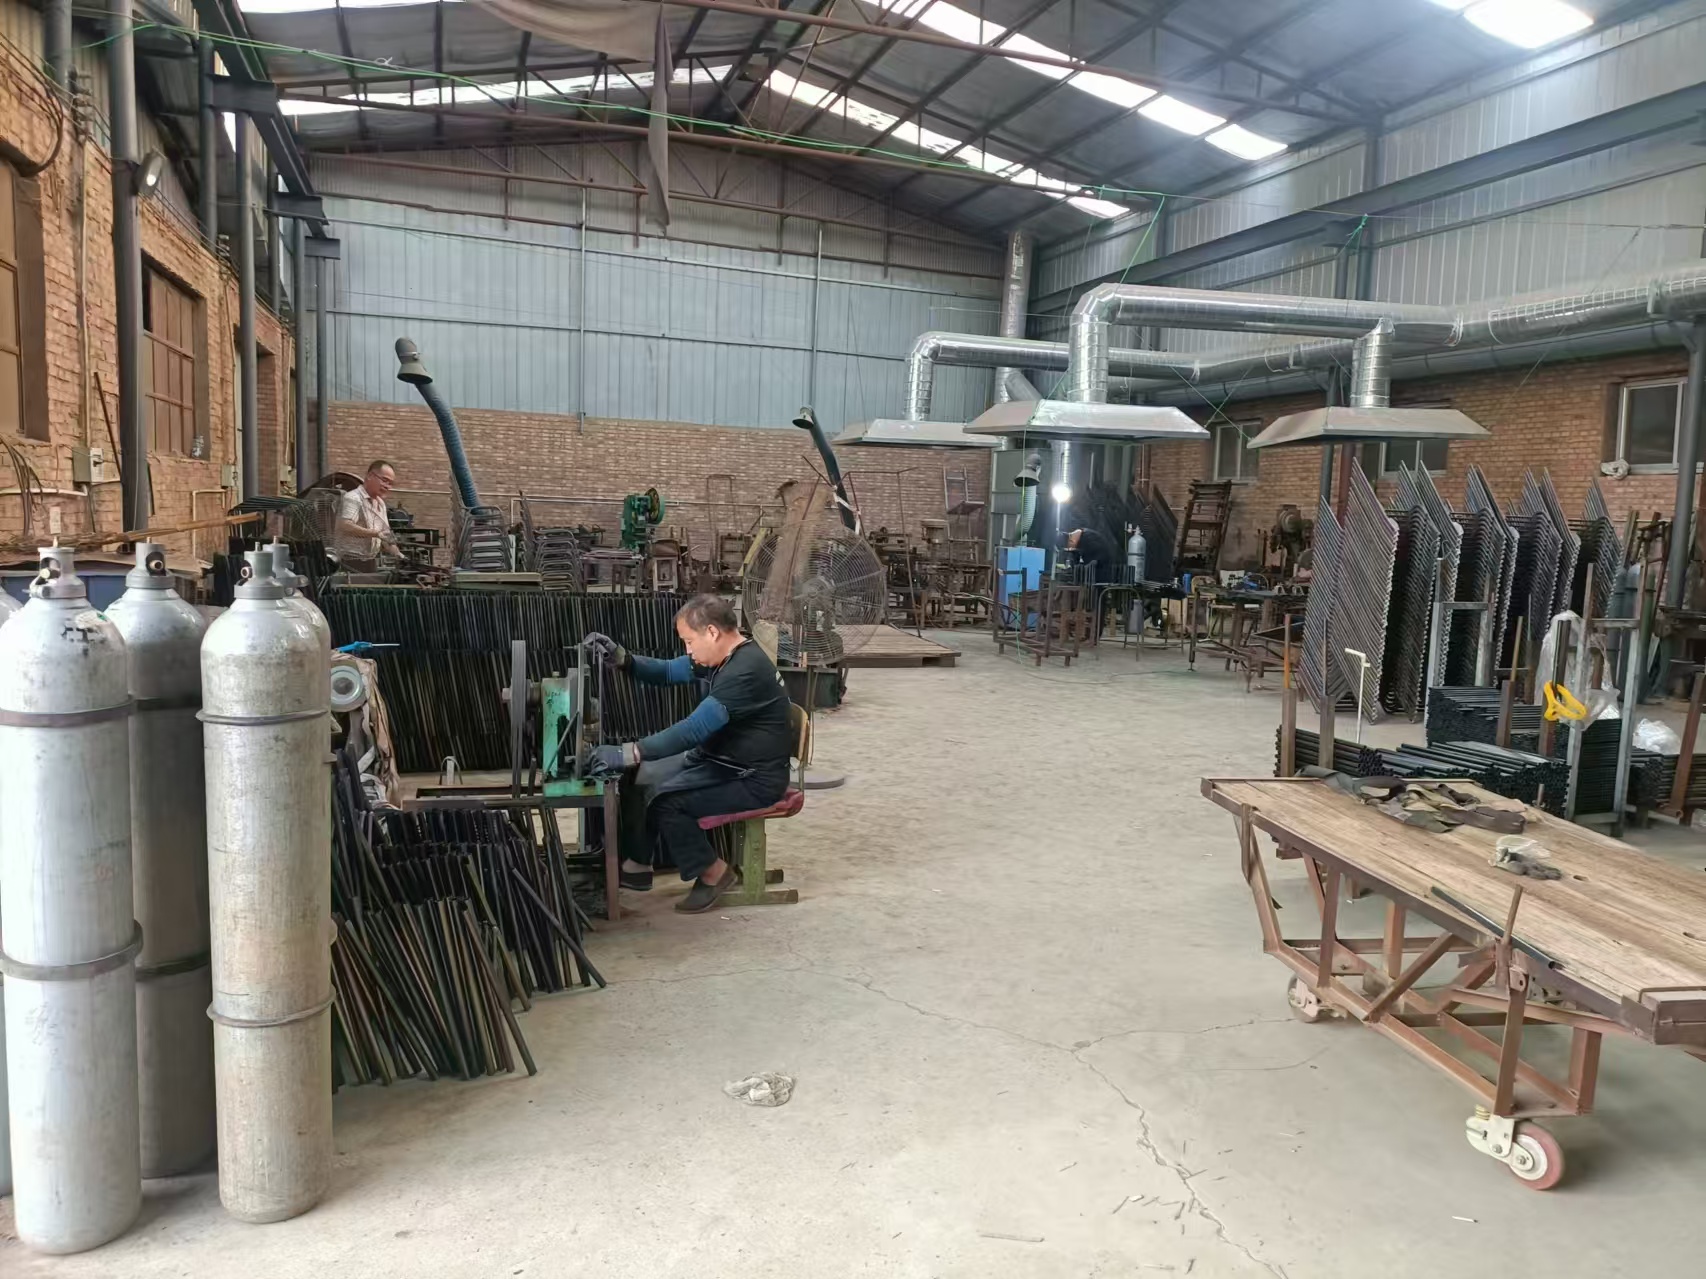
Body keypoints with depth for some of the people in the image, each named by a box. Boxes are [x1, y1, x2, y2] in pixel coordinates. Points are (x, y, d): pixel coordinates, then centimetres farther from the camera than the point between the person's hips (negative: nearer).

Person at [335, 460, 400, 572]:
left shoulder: (380, 503, 16)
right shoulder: (353, 498, -12)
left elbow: (386, 536, 20)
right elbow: (345, 526, -28)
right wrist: (376, 533, -27)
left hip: (371, 563, 8)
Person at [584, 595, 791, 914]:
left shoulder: (746, 670, -28)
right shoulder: (722, 656, 2)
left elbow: (695, 729, -35)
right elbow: (668, 672, 12)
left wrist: (629, 753, -37)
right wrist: (620, 657, -5)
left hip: (753, 779, -10)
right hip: (719, 761, 10)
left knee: (665, 802, -22)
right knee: (642, 778, 6)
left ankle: (715, 873, -2)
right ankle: (638, 863, 16)